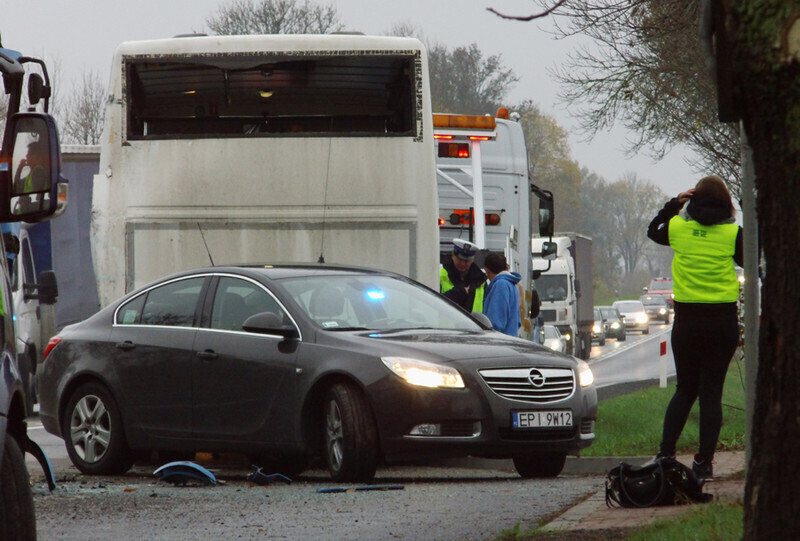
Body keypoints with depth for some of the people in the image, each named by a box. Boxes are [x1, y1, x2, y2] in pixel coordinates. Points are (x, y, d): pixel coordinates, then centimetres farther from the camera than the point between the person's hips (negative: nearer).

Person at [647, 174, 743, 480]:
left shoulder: (678, 227, 1)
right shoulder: (732, 233, -6)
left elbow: (653, 231, 21)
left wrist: (673, 205, 24)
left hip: (686, 320, 2)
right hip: (722, 322, -2)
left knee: (685, 390, 15)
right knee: (711, 392, 2)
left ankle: (665, 454, 5)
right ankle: (704, 463, -2)